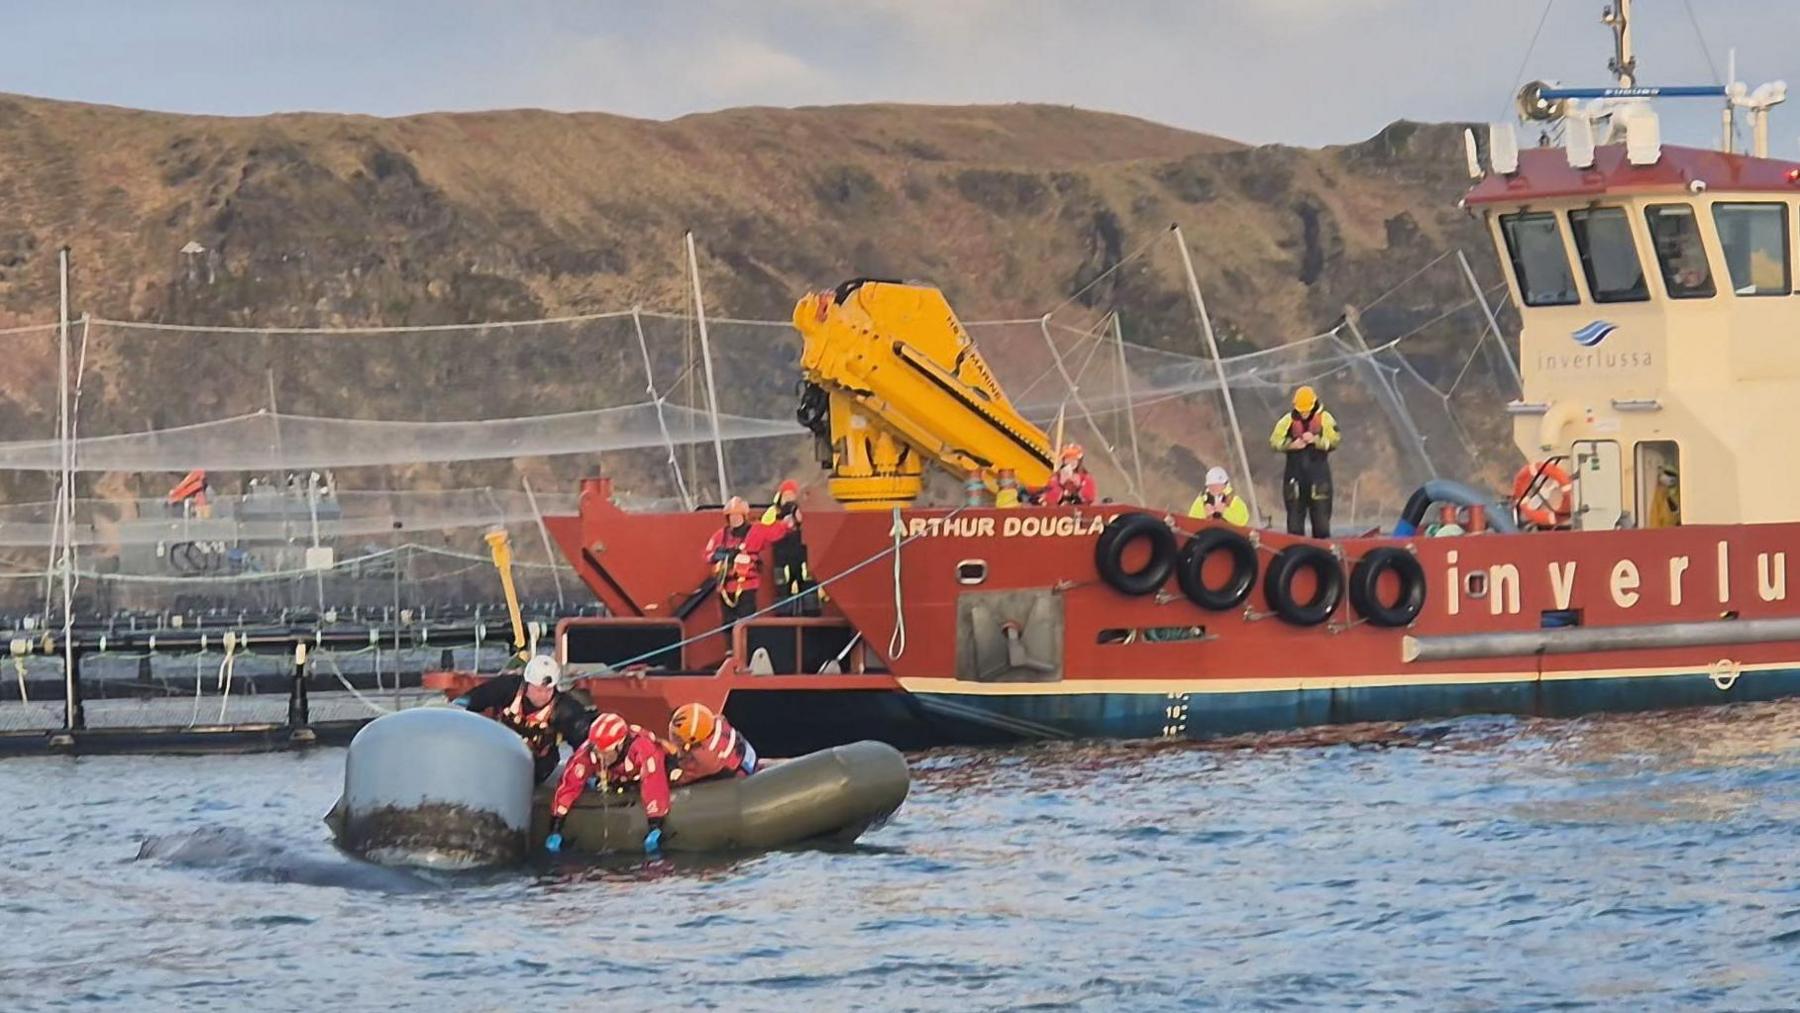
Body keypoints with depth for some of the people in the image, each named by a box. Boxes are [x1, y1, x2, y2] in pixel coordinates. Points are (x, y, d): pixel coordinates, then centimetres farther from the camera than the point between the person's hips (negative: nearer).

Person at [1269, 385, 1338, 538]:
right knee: (1294, 517, 5)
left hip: (1318, 473, -2)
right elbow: (1274, 441, 1)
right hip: (1295, 472, 2)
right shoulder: (1288, 420, 4)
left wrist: (1316, 440, -23)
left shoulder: (1325, 419, 0)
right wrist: (1291, 444, -16)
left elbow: (1333, 441, -9)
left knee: (1321, 516, 0)